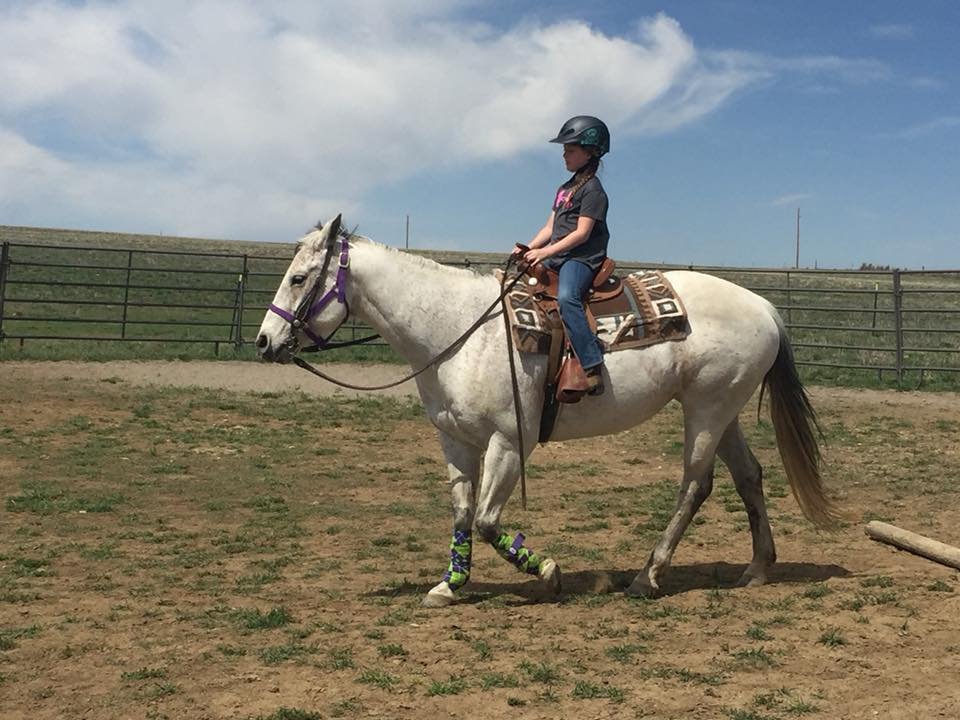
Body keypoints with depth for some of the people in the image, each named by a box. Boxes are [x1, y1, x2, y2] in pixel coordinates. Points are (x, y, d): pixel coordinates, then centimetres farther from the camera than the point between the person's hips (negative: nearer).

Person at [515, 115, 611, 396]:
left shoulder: (593, 189, -6)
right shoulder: (565, 189, 22)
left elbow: (582, 233, -15)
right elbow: (550, 227, 19)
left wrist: (546, 252, -22)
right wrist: (527, 249, 4)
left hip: (582, 259, -10)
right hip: (557, 258, 10)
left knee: (566, 297, -36)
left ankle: (592, 367, -42)